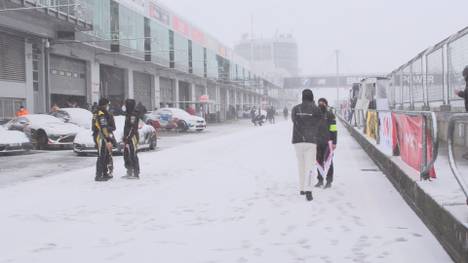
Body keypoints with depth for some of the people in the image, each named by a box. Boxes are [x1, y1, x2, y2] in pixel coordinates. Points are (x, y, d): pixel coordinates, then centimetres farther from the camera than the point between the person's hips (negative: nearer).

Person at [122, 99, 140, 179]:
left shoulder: (133, 115, -14)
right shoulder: (128, 114, 18)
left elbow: (132, 127, -20)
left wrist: (127, 137, -22)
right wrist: (125, 137, 22)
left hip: (132, 137, -11)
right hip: (128, 138, 11)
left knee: (133, 156, -9)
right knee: (126, 155, 13)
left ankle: (136, 173, -7)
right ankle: (129, 172, 21)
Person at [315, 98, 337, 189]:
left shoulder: (330, 115, -2)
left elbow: (334, 130, -6)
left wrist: (334, 142, -12)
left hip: (327, 142, -5)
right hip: (318, 142, 5)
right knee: (319, 161, 9)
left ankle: (329, 181, -1)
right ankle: (320, 180, 17)